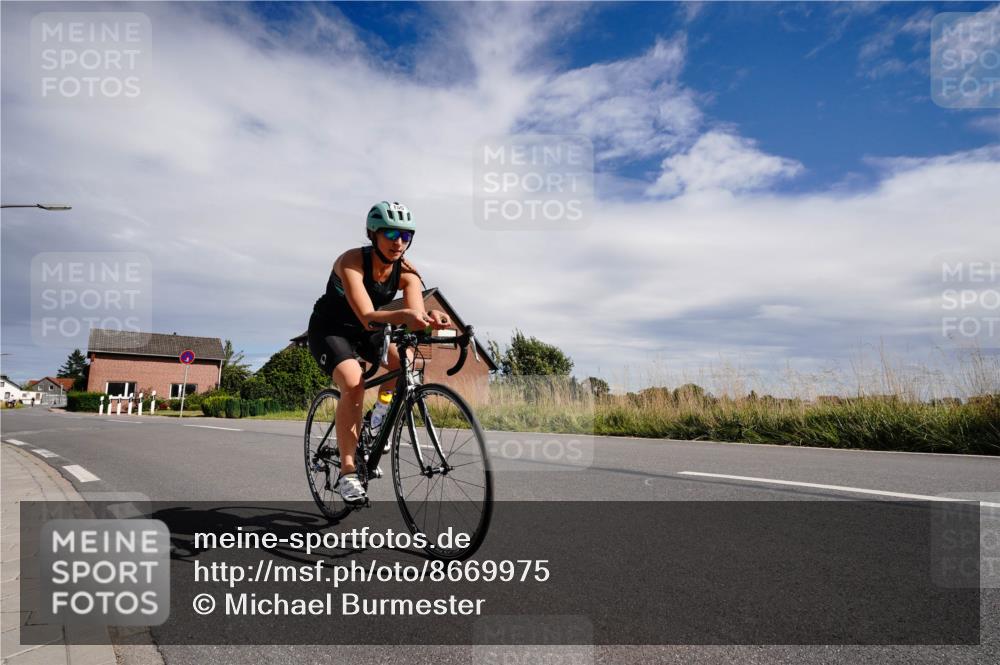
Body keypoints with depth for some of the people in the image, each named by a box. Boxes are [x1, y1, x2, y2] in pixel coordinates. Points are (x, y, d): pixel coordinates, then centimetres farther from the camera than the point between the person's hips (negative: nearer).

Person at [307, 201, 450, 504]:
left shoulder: (406, 271, -15)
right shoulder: (352, 261, -28)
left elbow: (416, 315, -30)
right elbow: (367, 317, -41)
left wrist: (431, 318, -54)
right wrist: (403, 315, -60)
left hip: (364, 332, 5)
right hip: (329, 329, -4)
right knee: (353, 383, -30)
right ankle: (347, 471, -19)